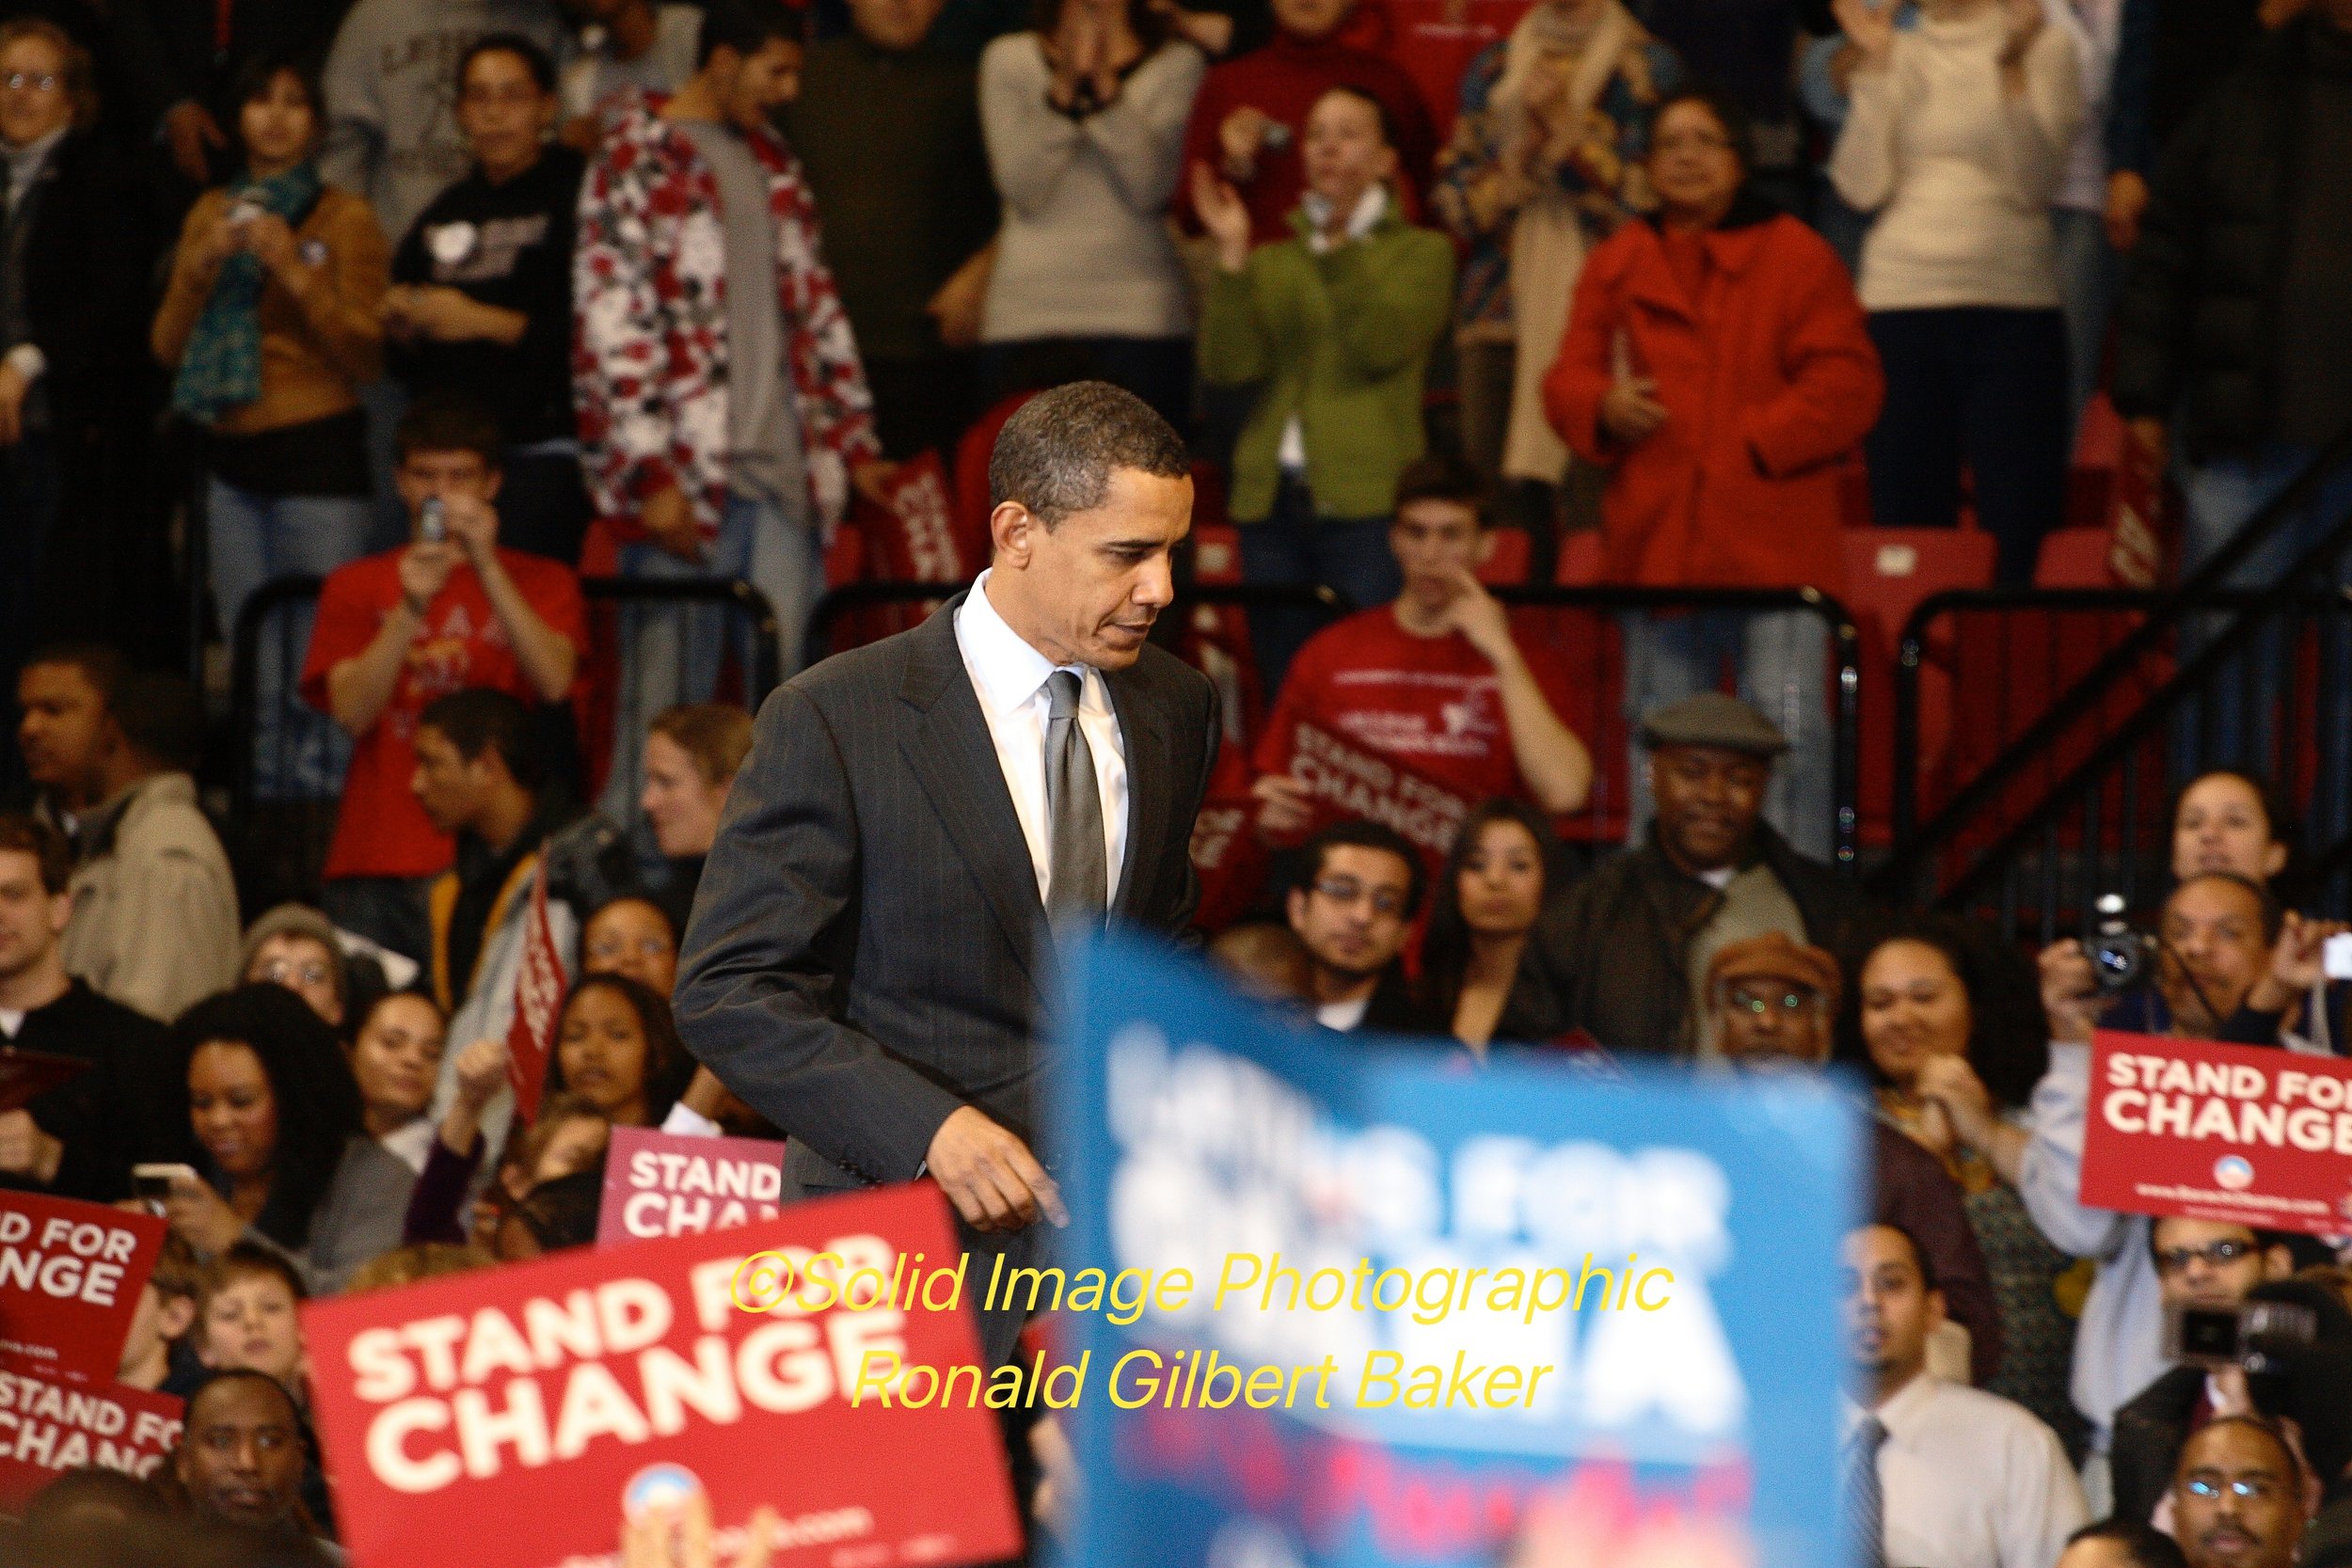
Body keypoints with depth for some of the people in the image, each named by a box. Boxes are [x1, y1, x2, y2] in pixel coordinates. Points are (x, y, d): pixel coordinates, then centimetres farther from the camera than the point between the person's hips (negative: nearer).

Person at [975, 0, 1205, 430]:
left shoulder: (1178, 64, 7)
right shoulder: (1007, 60, 10)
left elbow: (1150, 187, -7)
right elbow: (1023, 189, -2)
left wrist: (1105, 83, -12)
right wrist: (1064, 88, -11)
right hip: (1027, 312, 1)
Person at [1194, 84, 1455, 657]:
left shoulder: (1421, 253, 10)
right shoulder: (1272, 264, 20)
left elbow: (1383, 344, -8)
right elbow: (1227, 364, 4)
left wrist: (1343, 248, -12)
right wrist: (1232, 257, -3)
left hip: (1366, 500, -4)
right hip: (1270, 497, 4)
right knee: (1282, 678, 1)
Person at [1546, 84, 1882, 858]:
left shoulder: (1796, 256, 2)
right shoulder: (1618, 263, 13)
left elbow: (1846, 384, -5)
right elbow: (1567, 378, 11)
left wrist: (1757, 440, -13)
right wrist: (1603, 406, -12)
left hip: (1772, 542, -4)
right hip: (1657, 539, 4)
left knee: (1788, 728, -9)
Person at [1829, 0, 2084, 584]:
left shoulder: (2045, 47, 3)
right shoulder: (1899, 53, 11)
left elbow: (2033, 183, -8)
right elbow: (1864, 186, 0)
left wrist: (2012, 69, -16)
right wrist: (1874, 66, -3)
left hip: (2013, 302, -2)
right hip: (1900, 302, 2)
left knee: (2019, 530, -5)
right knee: (1906, 521, 2)